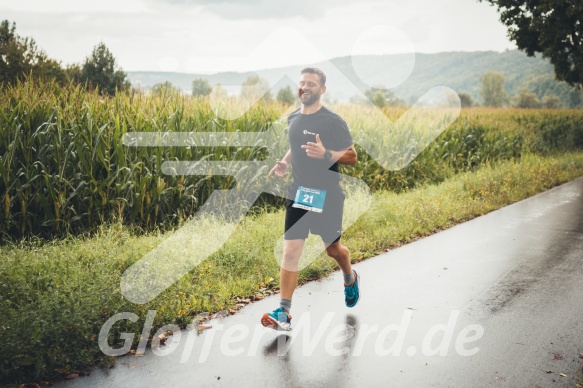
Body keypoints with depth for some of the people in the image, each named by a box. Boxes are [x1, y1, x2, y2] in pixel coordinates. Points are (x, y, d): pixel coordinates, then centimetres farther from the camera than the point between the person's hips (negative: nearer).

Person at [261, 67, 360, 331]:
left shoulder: (333, 121, -12)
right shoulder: (293, 118, 6)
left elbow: (352, 157, -10)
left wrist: (325, 154, -27)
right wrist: (284, 162, 5)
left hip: (327, 196, -4)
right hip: (298, 193, 4)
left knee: (333, 249, 15)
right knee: (290, 251, -7)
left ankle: (350, 279, 49)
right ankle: (284, 313, -6)